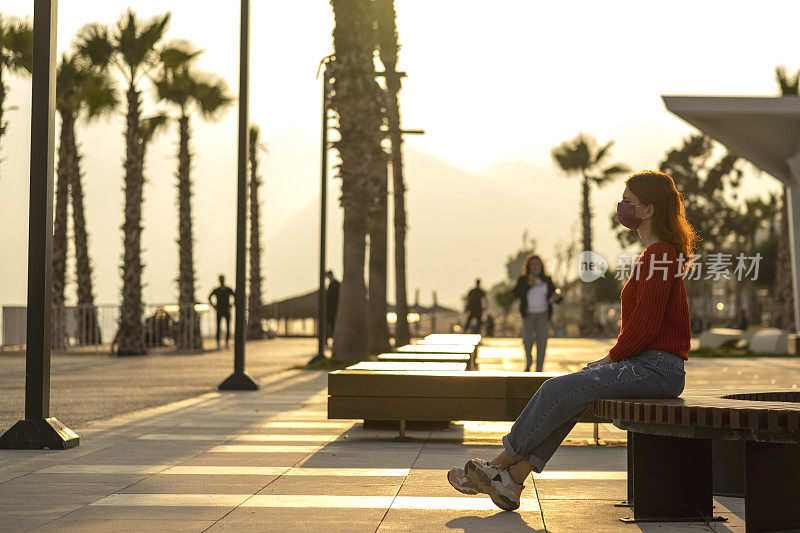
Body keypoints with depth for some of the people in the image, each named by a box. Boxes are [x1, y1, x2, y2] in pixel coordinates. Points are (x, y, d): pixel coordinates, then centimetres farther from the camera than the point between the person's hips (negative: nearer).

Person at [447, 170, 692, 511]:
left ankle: (499, 465, -3)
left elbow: (645, 325, -19)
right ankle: (513, 480, -7)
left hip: (656, 369, -10)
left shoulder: (660, 255, -13)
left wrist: (609, 358, -7)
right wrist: (613, 359, 11)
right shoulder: (657, 253, 19)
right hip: (645, 365, 10)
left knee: (559, 390, -15)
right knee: (566, 393, -2)